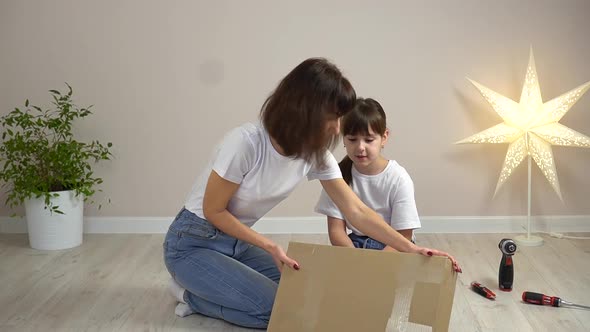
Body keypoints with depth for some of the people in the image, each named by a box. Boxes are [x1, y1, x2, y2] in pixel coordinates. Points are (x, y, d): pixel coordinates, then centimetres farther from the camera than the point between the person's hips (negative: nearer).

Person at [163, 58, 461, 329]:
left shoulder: (316, 155, -9)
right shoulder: (246, 142, -30)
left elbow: (357, 212, -7)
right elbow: (213, 211, -19)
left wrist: (412, 249, -14)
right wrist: (270, 247, -22)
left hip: (237, 241, 7)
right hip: (193, 243, -7)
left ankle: (202, 285, 9)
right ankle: (191, 294, 1)